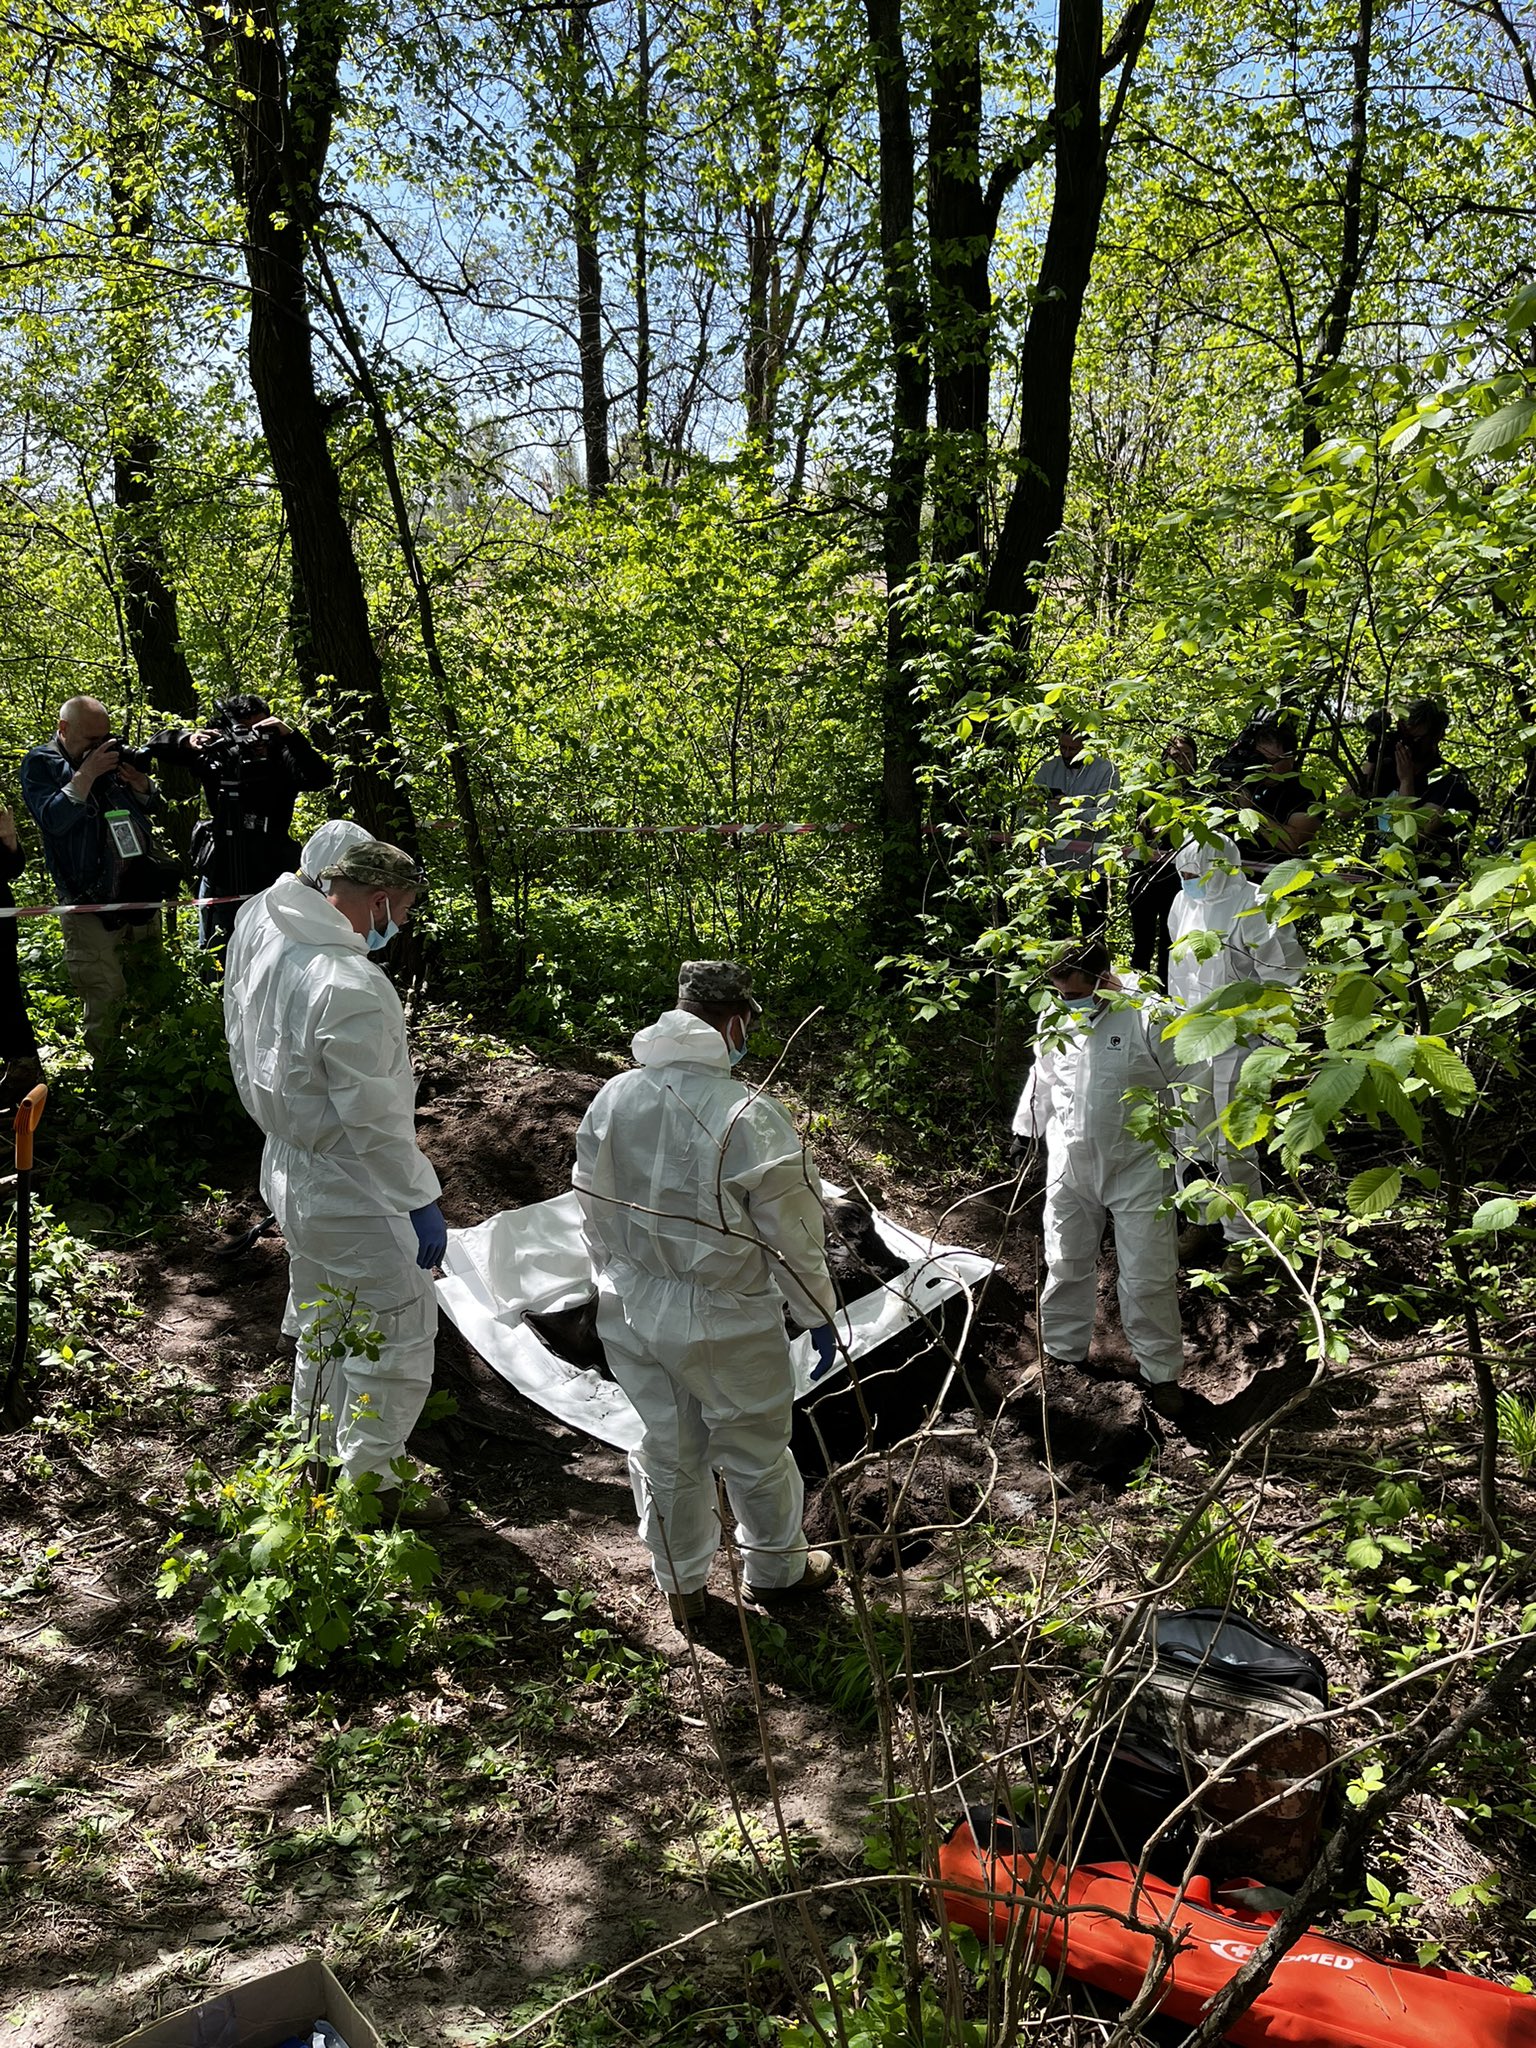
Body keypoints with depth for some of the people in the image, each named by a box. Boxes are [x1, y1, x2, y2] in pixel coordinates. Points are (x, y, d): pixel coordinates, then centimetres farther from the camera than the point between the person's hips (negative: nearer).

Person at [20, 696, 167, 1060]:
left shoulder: (110, 753, 10)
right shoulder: (41, 764, -5)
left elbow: (151, 805, 15)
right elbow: (53, 820, -20)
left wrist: (139, 783, -7)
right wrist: (86, 774, -24)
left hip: (140, 889, 6)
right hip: (92, 901, -6)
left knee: (150, 977, 16)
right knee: (105, 994, -7)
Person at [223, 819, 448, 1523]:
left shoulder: (258, 928, -8)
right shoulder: (353, 988, -32)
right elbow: (375, 1120, -27)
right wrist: (421, 1201, -16)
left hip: (287, 1171, 9)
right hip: (353, 1196, -9)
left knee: (319, 1319, 27)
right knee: (397, 1332, 9)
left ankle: (323, 1452, 46)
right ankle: (371, 1486, 22)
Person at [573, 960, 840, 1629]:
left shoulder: (611, 1099, -5)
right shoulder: (750, 1115, -24)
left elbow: (593, 1209, 6)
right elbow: (792, 1235, -15)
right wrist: (819, 1315, 0)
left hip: (629, 1315, 5)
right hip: (724, 1323, -5)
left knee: (665, 1453, 21)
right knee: (755, 1451, 18)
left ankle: (681, 1587, 39)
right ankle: (776, 1570, 40)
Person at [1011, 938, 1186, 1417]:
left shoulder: (1150, 1018, -16)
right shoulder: (1055, 1020, 0)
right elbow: (1043, 1083, 15)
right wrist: (1028, 1135, 19)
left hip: (1137, 1167, -4)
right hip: (1069, 1166, 4)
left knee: (1148, 1278, 2)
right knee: (1066, 1266, 15)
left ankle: (1161, 1373, 18)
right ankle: (1064, 1353, 34)